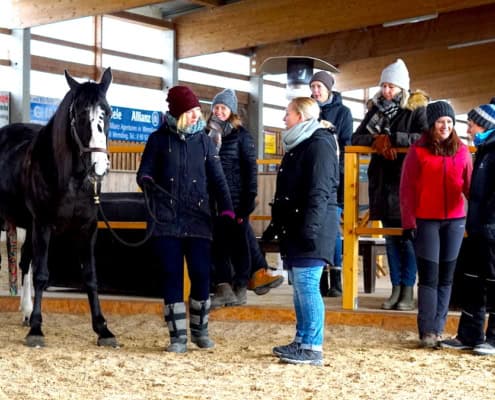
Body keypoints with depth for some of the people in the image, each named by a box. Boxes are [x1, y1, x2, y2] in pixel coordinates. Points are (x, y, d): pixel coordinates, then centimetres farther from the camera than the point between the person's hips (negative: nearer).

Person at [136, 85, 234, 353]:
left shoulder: (204, 141, 8)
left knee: (201, 276, -2)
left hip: (198, 219, 1)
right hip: (166, 220, -1)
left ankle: (199, 329, 20)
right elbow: (144, 172, 3)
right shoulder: (159, 139, 4)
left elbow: (217, 180, 7)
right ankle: (177, 336, 10)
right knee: (172, 277, 0)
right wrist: (147, 182, -21)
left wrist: (227, 211, -3)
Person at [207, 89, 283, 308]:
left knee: (238, 241, 2)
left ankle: (240, 287, 9)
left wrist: (250, 197, -13)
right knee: (218, 242, 2)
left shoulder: (241, 134, -1)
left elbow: (250, 167, -5)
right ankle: (224, 287, 5)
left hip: (235, 198, -4)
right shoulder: (208, 134, 12)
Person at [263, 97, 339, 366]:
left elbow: (319, 192, -20)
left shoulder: (319, 144, -11)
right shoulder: (297, 145, 20)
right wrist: (275, 224, 26)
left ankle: (313, 348, -8)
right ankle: (301, 341, 20)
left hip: (311, 229, -10)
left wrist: (309, 229, -25)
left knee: (307, 285, -11)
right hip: (294, 228, 10)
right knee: (298, 286, 13)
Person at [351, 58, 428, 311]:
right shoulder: (376, 109, 12)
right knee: (390, 239, 8)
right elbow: (355, 138, 9)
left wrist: (391, 138, -18)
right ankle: (396, 289, 14)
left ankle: (408, 292, 2)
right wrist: (377, 140, -10)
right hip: (382, 183, 5)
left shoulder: (416, 109, -2)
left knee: (407, 238, -3)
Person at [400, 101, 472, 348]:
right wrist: (408, 222, -8)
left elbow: (470, 186, 8)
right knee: (429, 276, -3)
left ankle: (438, 329, 13)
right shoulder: (418, 151, -1)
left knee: (446, 276, 6)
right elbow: (407, 189, -2)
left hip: (455, 221, 3)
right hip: (425, 221, -3)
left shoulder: (462, 151, 8)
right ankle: (427, 331, 0)